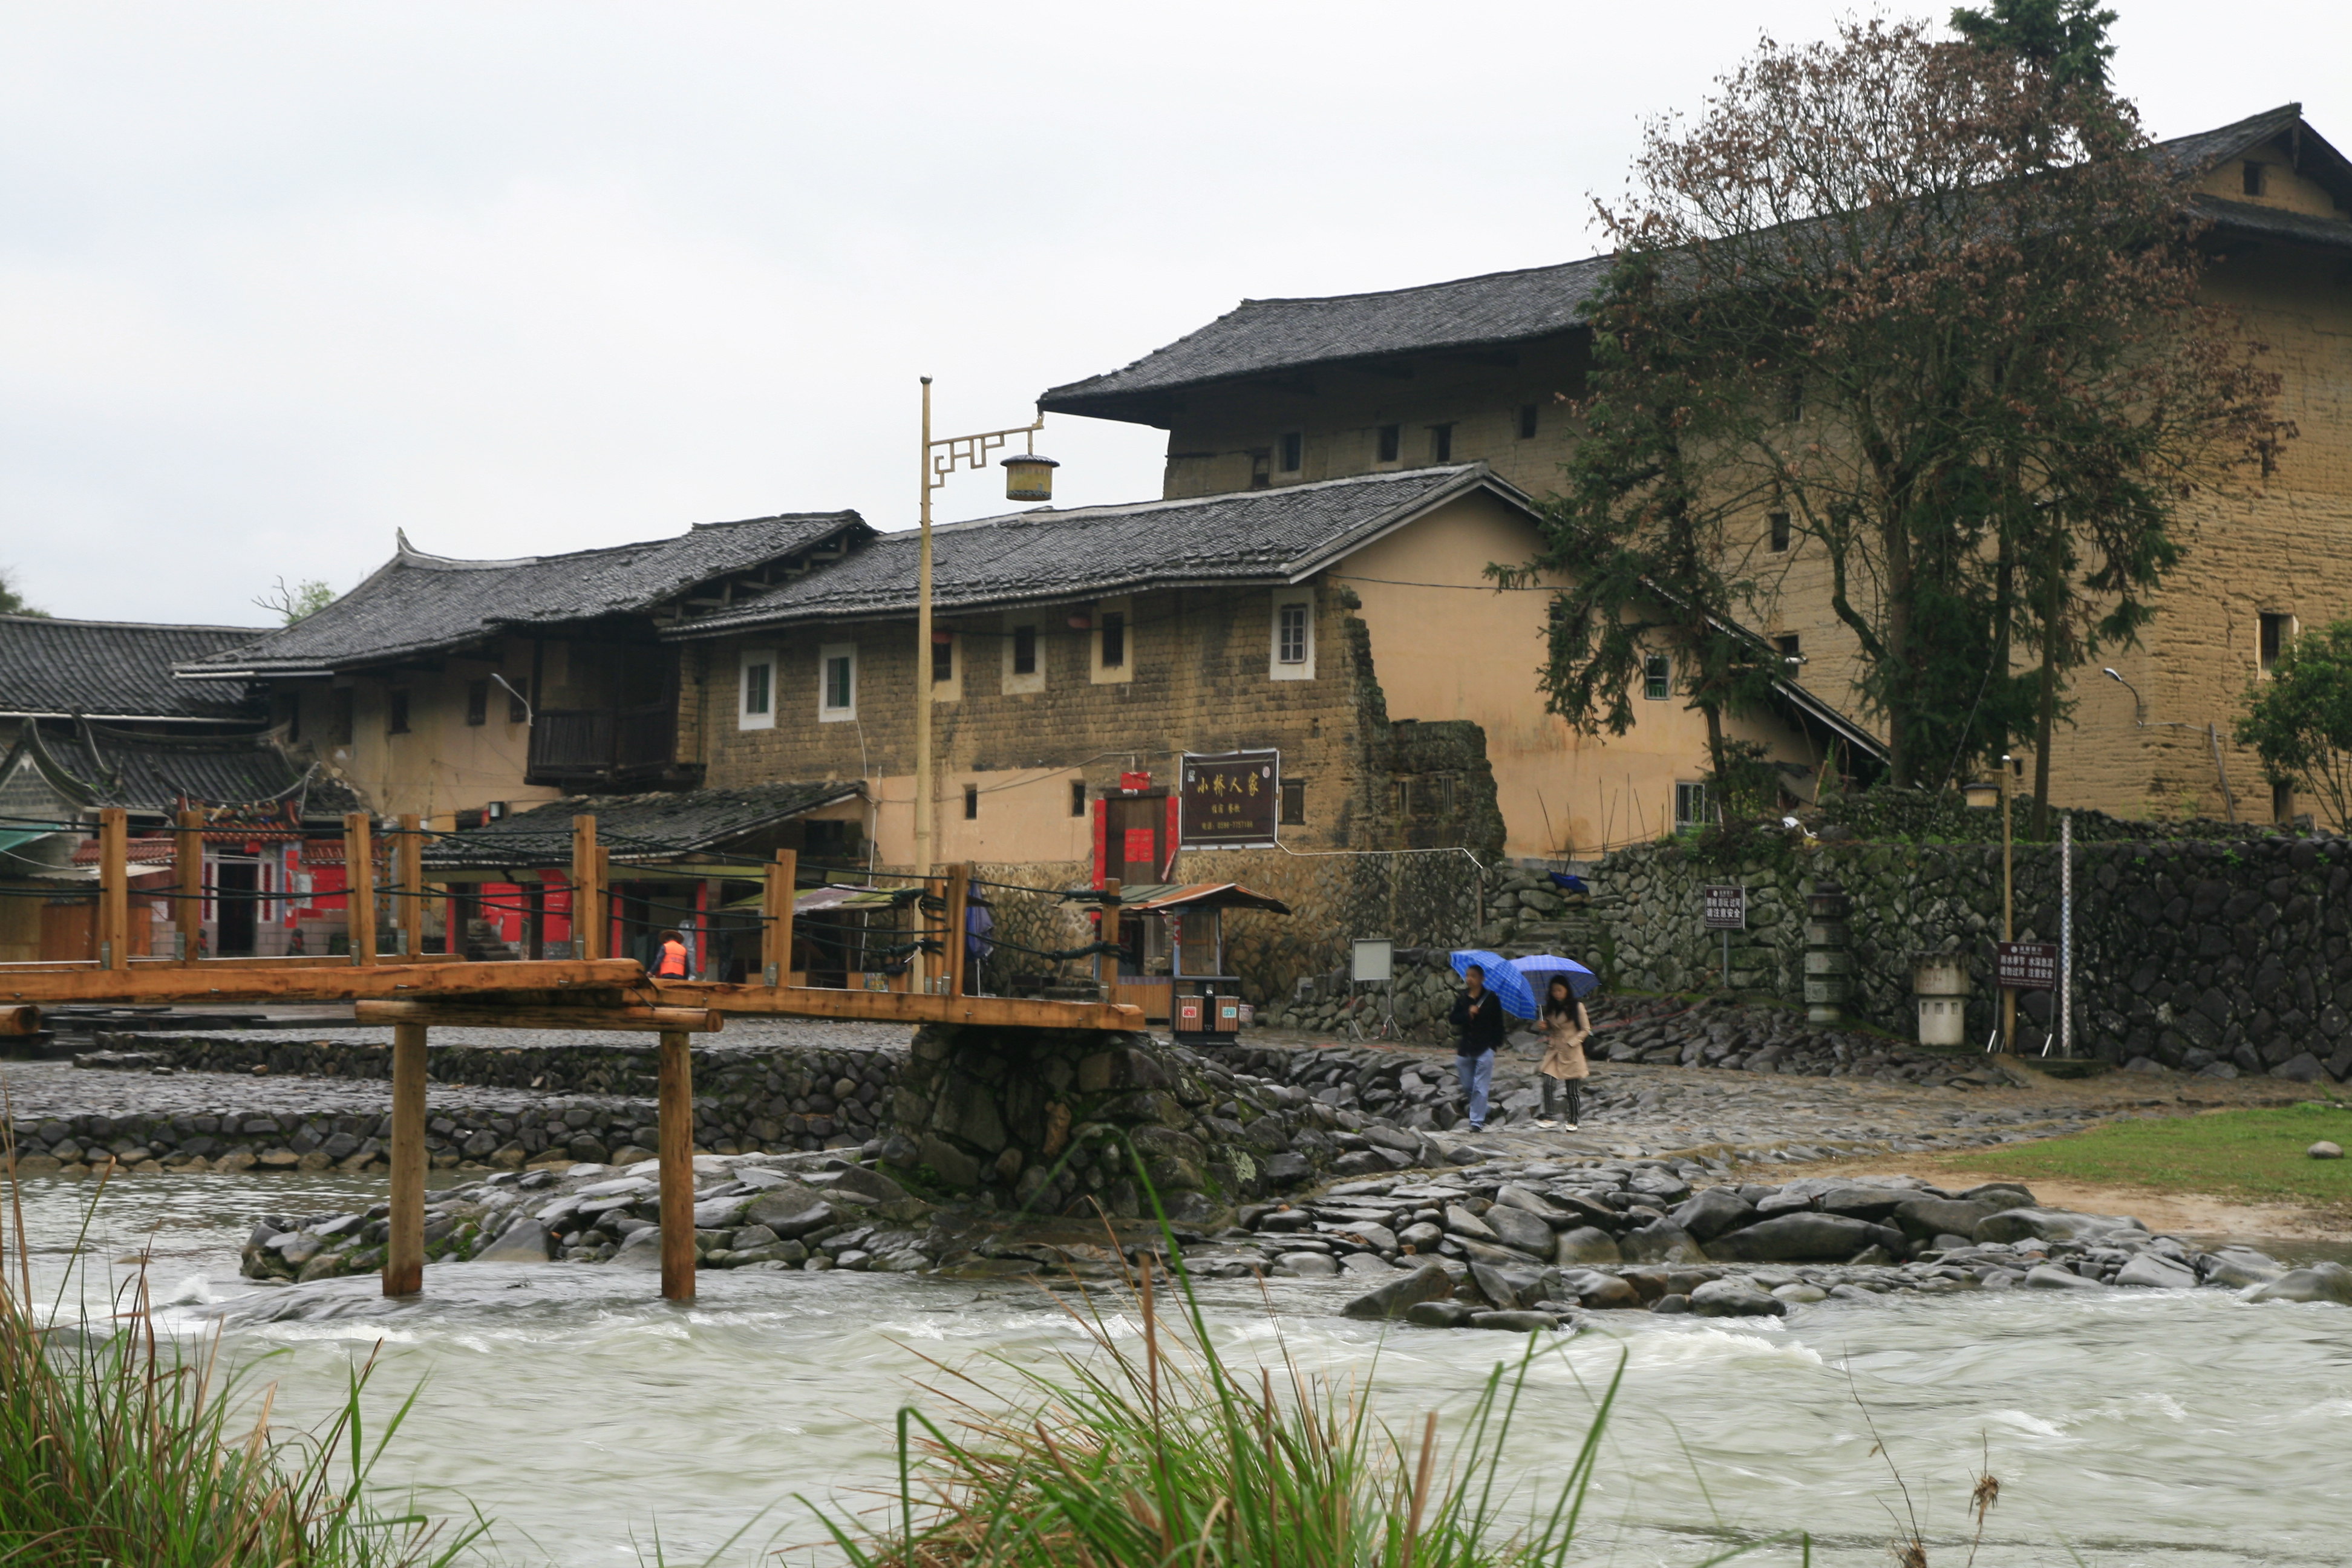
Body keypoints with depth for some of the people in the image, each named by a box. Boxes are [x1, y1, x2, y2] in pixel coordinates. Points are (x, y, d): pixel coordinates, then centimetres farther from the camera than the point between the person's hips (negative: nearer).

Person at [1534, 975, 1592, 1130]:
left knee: (1573, 1091, 1)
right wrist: (1542, 1027, -1)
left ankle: (1573, 1122, 11)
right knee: (1547, 1084, -15)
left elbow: (1586, 1029, -1)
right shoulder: (1551, 1009, 10)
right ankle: (1549, 1117, -15)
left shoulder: (1577, 1007, -3)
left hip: (1571, 1053, -4)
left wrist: (1571, 1043, -11)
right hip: (1553, 1051, 4)